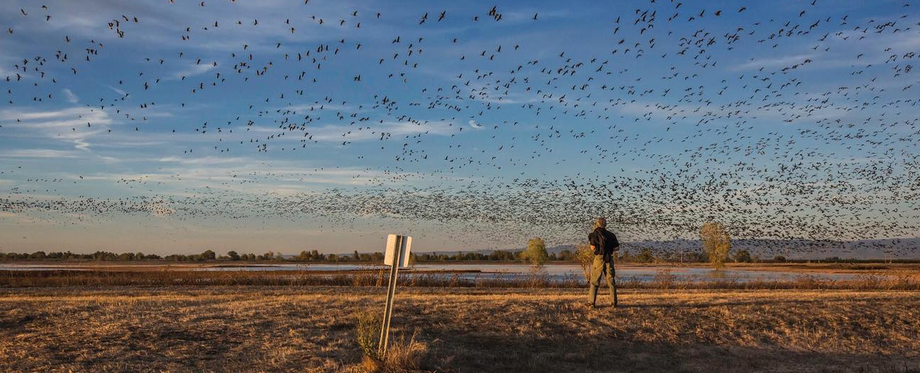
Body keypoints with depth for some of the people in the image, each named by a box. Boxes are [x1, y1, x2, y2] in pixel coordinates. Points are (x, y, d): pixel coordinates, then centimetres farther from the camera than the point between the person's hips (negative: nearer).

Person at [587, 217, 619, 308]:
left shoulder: (594, 234, -1)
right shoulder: (610, 235, 11)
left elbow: (593, 247, -9)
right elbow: (617, 248, 8)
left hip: (599, 258, -3)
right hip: (609, 259, 3)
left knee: (594, 281, 2)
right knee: (611, 281, 8)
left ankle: (591, 302, -1)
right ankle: (614, 302, 4)